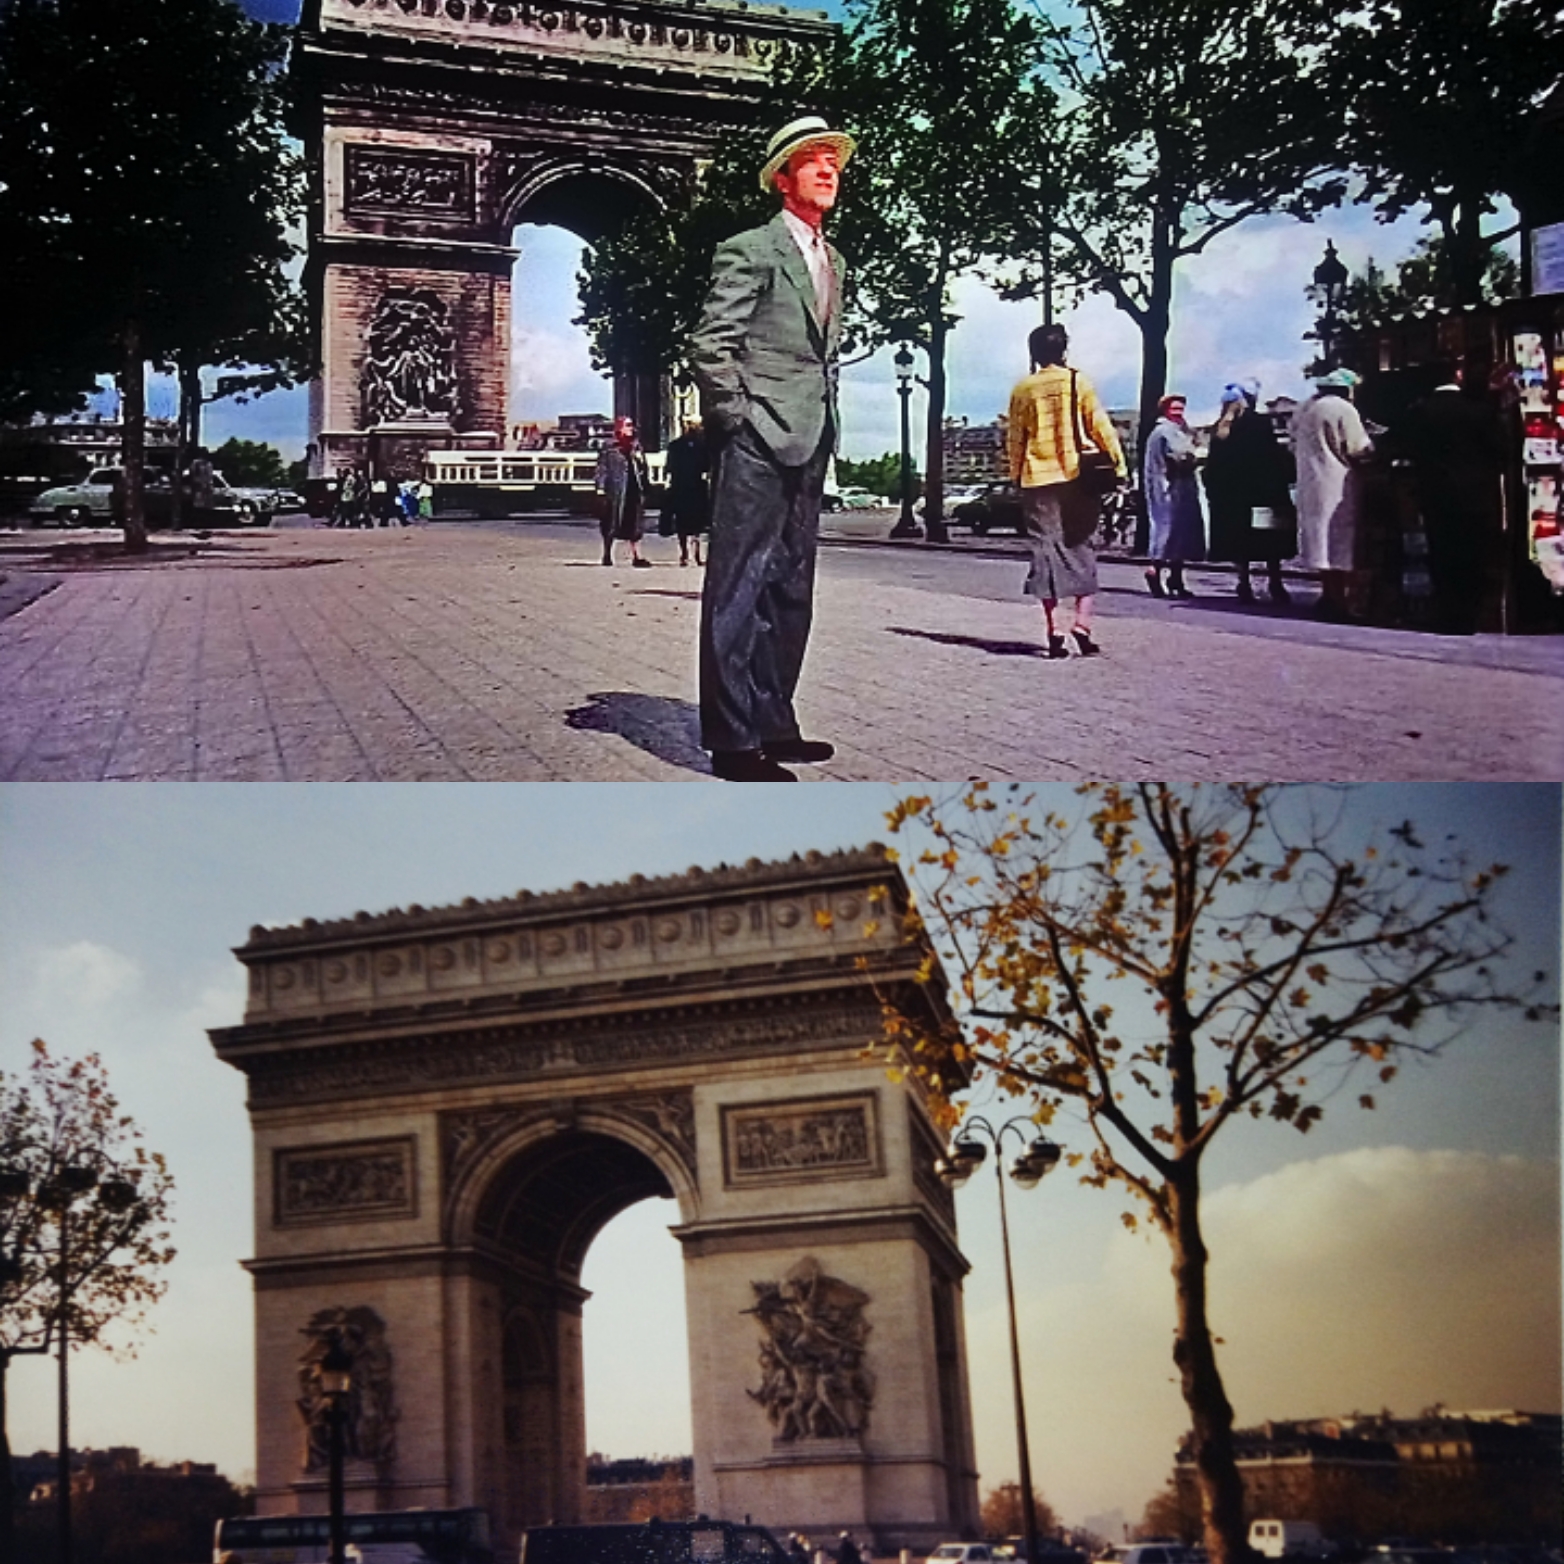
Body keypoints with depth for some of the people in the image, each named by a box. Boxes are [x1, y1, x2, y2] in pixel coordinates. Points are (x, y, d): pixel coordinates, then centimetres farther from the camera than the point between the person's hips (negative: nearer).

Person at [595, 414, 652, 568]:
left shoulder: (636, 446, 13)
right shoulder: (609, 447, -4)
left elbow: (643, 468, 20)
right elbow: (602, 468, -7)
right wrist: (600, 488, -12)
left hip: (634, 489, 5)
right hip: (615, 489, -5)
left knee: (634, 522, 4)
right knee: (612, 523, 2)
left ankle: (636, 556, 4)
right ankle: (607, 555, 11)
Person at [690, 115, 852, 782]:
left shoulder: (834, 264, 20)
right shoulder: (749, 251, -5)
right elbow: (710, 346, -10)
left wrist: (824, 427, 16)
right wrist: (740, 421, -12)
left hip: (807, 448, 9)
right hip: (756, 442, -9)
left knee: (791, 590, 11)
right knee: (740, 588, -7)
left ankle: (773, 723, 19)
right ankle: (733, 739, -7)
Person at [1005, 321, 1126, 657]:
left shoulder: (1023, 389, 6)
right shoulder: (1077, 381, 0)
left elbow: (1014, 440, 8)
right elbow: (1100, 427, -4)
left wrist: (1017, 477, 17)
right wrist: (1118, 463, 1)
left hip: (1037, 479, 1)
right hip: (1076, 476, -1)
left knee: (1045, 548, 3)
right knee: (1080, 547, 7)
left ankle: (1052, 630, -1)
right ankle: (1082, 620, -9)